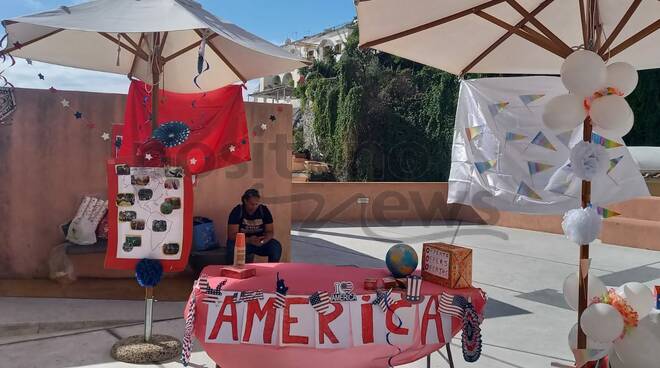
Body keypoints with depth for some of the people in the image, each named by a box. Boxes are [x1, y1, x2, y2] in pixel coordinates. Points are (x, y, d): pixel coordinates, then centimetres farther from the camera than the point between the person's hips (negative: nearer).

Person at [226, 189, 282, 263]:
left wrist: (264, 240, -27)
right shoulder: (237, 211, -14)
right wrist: (249, 240, -34)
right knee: (233, 247, -36)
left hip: (259, 242, 3)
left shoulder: (264, 210, -5)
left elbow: (270, 232, -3)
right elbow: (232, 235, -18)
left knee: (276, 247, -24)